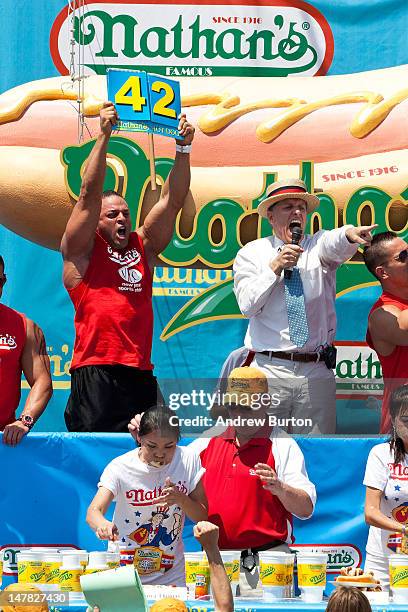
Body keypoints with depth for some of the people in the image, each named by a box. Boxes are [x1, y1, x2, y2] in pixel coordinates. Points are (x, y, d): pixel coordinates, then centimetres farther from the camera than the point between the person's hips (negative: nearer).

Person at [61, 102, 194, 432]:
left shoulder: (144, 247, 17)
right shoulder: (82, 250, 5)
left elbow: (172, 201, 11)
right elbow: (90, 194, -5)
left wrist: (183, 148, 3)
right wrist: (104, 135, -10)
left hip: (141, 376, 5)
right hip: (94, 377, -4)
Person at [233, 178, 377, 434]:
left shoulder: (318, 246, 7)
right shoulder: (251, 253, 7)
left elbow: (334, 244, -18)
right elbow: (247, 305, -5)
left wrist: (349, 233, -40)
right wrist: (275, 267, -13)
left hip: (317, 374, 1)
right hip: (268, 371, -1)